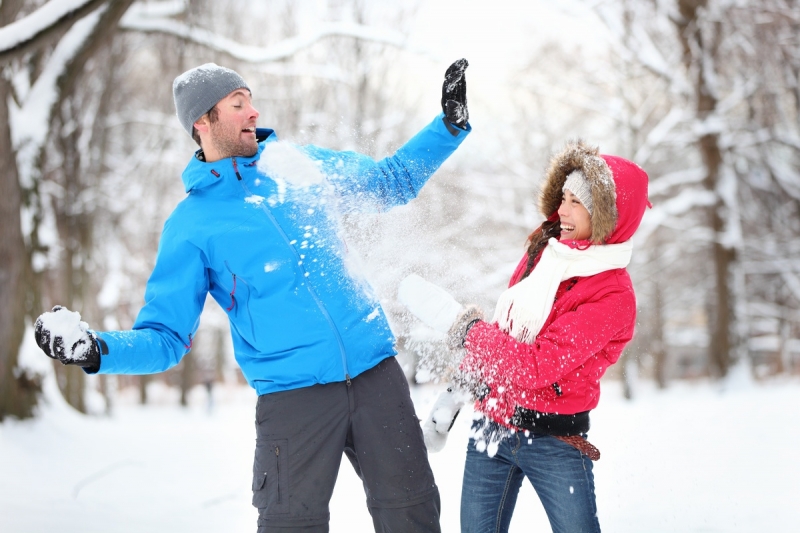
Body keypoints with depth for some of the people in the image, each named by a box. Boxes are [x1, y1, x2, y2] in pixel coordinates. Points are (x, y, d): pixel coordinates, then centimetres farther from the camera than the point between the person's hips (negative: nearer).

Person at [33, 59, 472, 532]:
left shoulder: (298, 164, 10)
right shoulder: (191, 224, 0)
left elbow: (392, 182, 22)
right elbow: (167, 337, -2)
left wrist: (450, 126, 13)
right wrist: (98, 350, -20)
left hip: (376, 372, 4)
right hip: (294, 394, -3)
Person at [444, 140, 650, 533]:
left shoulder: (612, 296, -16)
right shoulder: (543, 249, 3)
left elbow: (538, 365, -24)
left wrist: (467, 330, -13)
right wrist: (457, 389, 13)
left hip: (555, 441, -5)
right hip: (490, 426, 6)